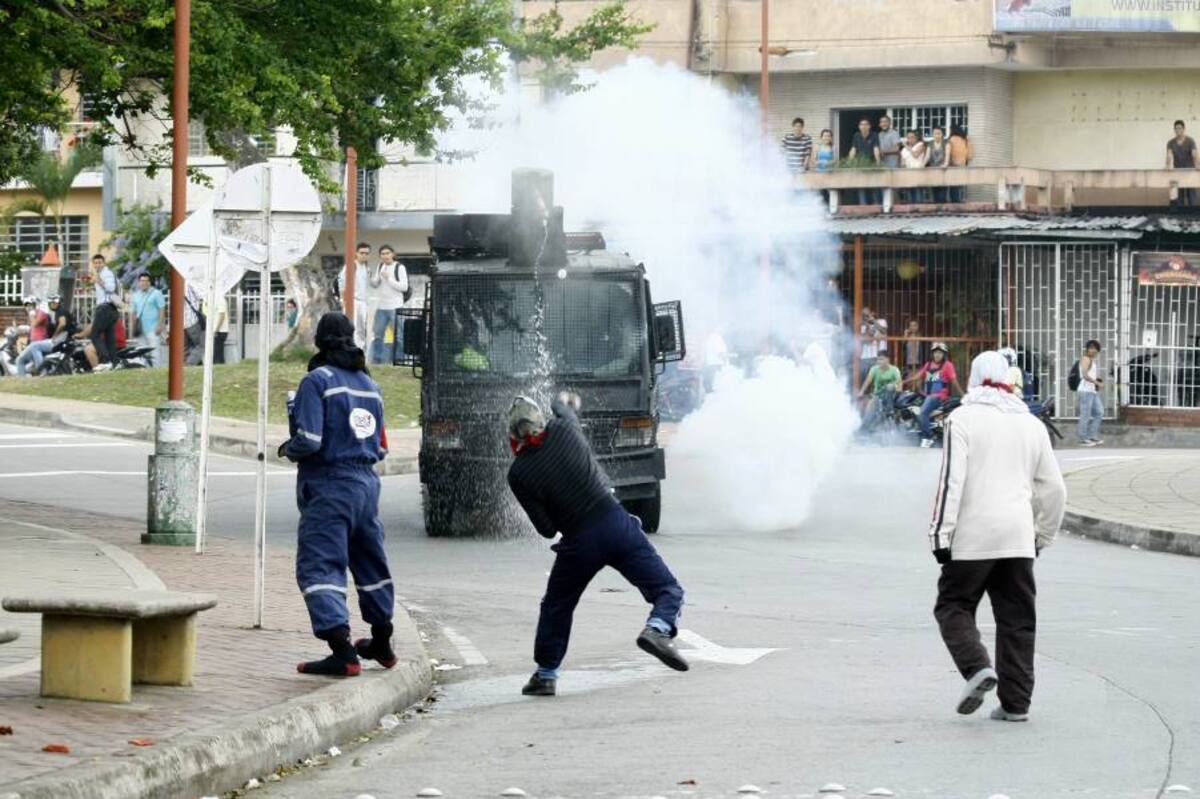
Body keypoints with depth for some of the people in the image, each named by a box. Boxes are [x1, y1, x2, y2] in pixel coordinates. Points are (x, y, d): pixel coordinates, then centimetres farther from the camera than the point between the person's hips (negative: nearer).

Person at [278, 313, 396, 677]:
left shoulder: (318, 381, -11)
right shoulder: (369, 385, 12)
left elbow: (308, 441, -19)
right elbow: (381, 447, 16)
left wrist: (287, 449, 1)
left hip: (329, 486, -7)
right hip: (366, 482, 7)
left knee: (318, 566, -9)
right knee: (370, 563, 22)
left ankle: (342, 651, -23)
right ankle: (382, 643, 38)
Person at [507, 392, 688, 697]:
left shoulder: (518, 474, -3)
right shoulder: (563, 429, 0)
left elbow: (547, 529, -2)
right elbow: (566, 408, 28)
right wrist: (563, 401, 52)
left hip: (578, 542, 0)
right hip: (616, 523, 0)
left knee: (555, 608, 23)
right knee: (668, 590, 2)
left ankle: (546, 675, 26)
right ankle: (658, 629, -27)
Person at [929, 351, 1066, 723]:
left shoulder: (964, 419, -3)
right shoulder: (1031, 425, 14)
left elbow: (951, 480, -12)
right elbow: (1054, 489, 16)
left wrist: (941, 534, -10)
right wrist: (1042, 536, 26)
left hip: (972, 538, -4)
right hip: (1019, 538, 4)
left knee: (953, 606, 7)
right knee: (1016, 618, 8)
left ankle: (977, 667, -16)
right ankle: (1015, 702, 5)